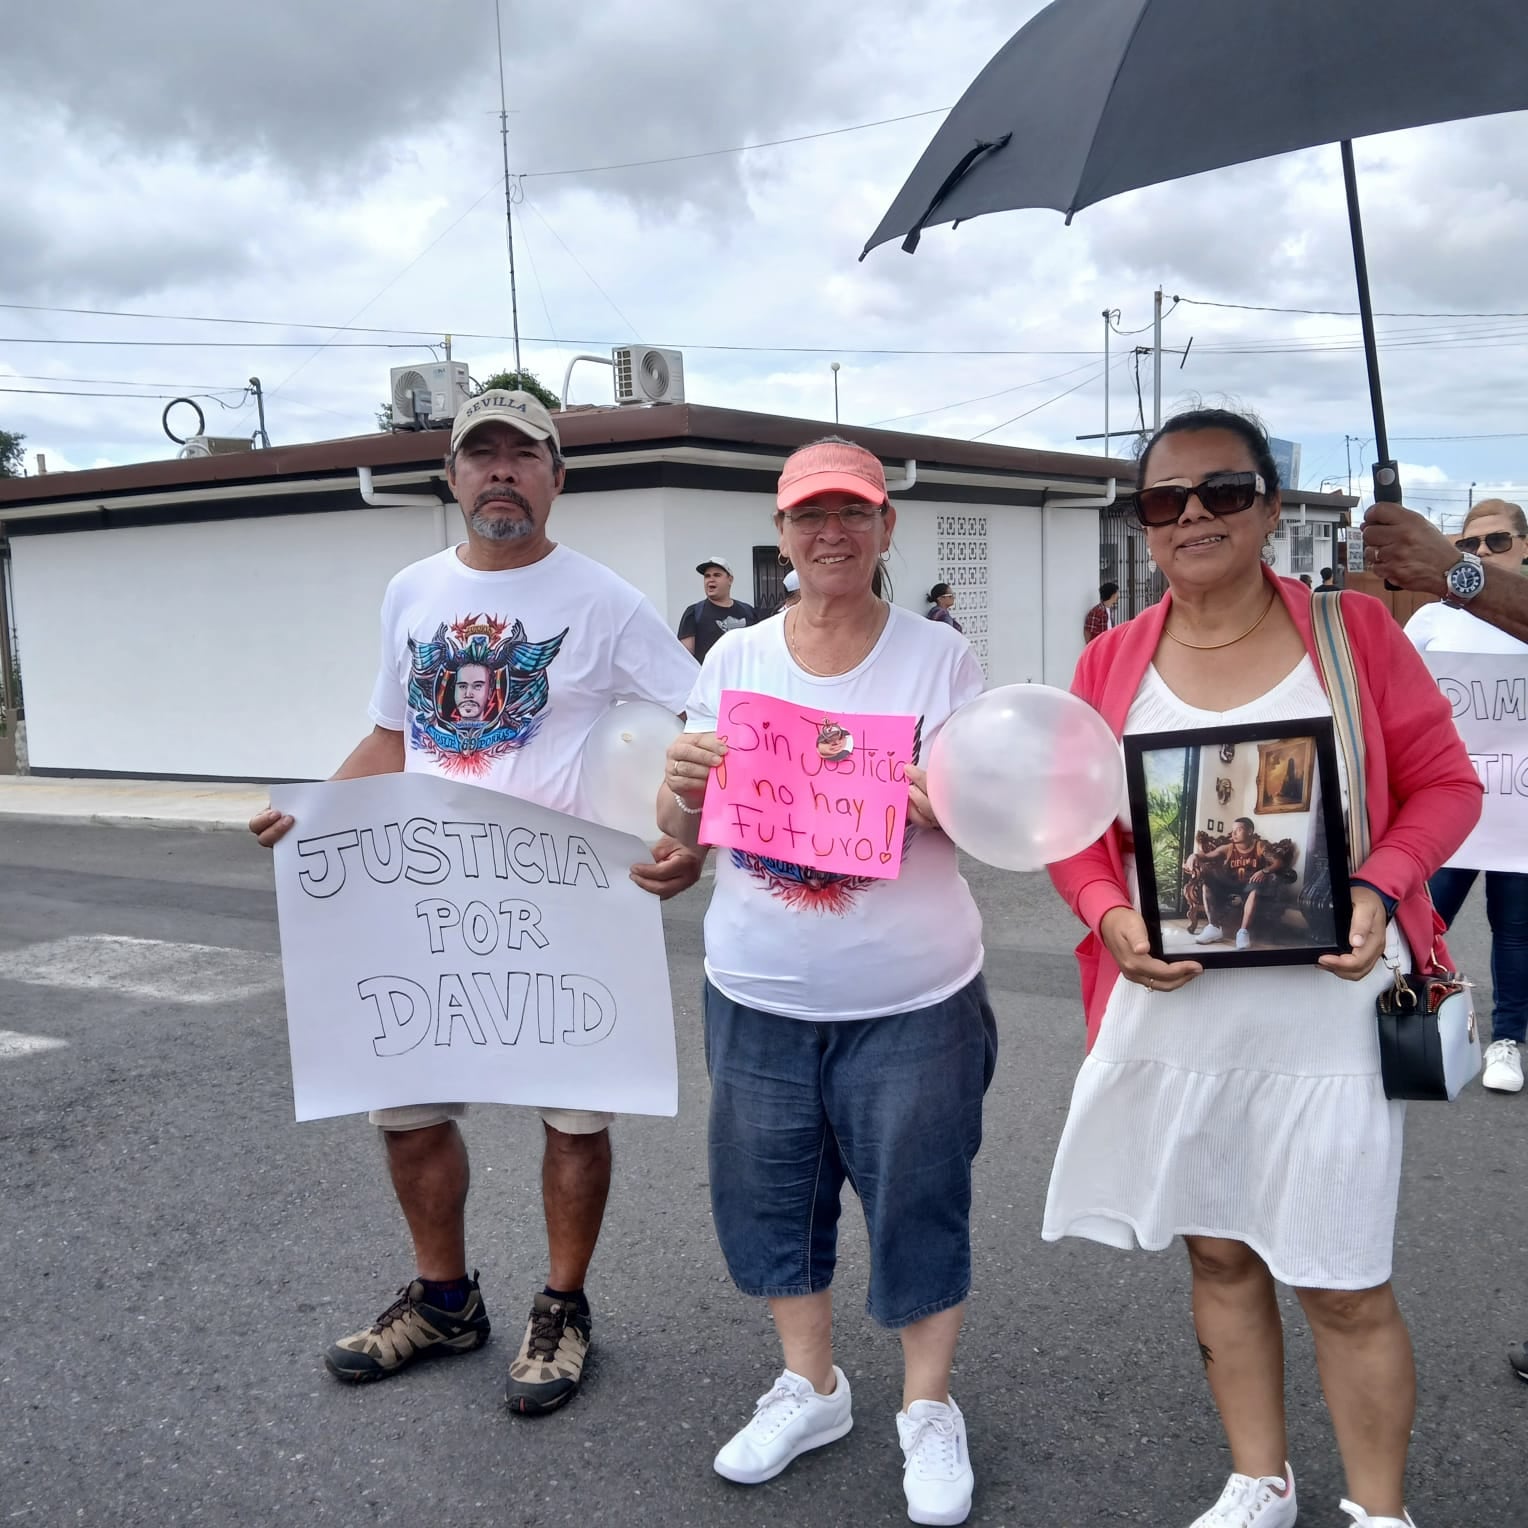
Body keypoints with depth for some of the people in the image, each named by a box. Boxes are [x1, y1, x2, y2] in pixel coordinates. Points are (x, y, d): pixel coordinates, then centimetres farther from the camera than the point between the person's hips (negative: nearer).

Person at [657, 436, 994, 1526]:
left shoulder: (939, 656, -4)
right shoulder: (736, 659, 3)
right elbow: (683, 829, 5)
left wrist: (905, 787, -28)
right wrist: (683, 782, -18)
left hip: (911, 997, -3)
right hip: (758, 994, 3)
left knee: (917, 1200, 7)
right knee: (768, 1192, 13)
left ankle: (929, 1407, 30)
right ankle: (811, 1384, 36)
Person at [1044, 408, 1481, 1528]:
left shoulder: (1353, 630, -3)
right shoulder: (1112, 662, 3)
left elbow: (1444, 781, 1)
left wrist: (1381, 890, -16)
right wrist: (1110, 914, -11)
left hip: (1326, 1010, -3)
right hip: (1171, 1009, 3)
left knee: (1346, 1286, 4)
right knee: (1218, 1254, 17)